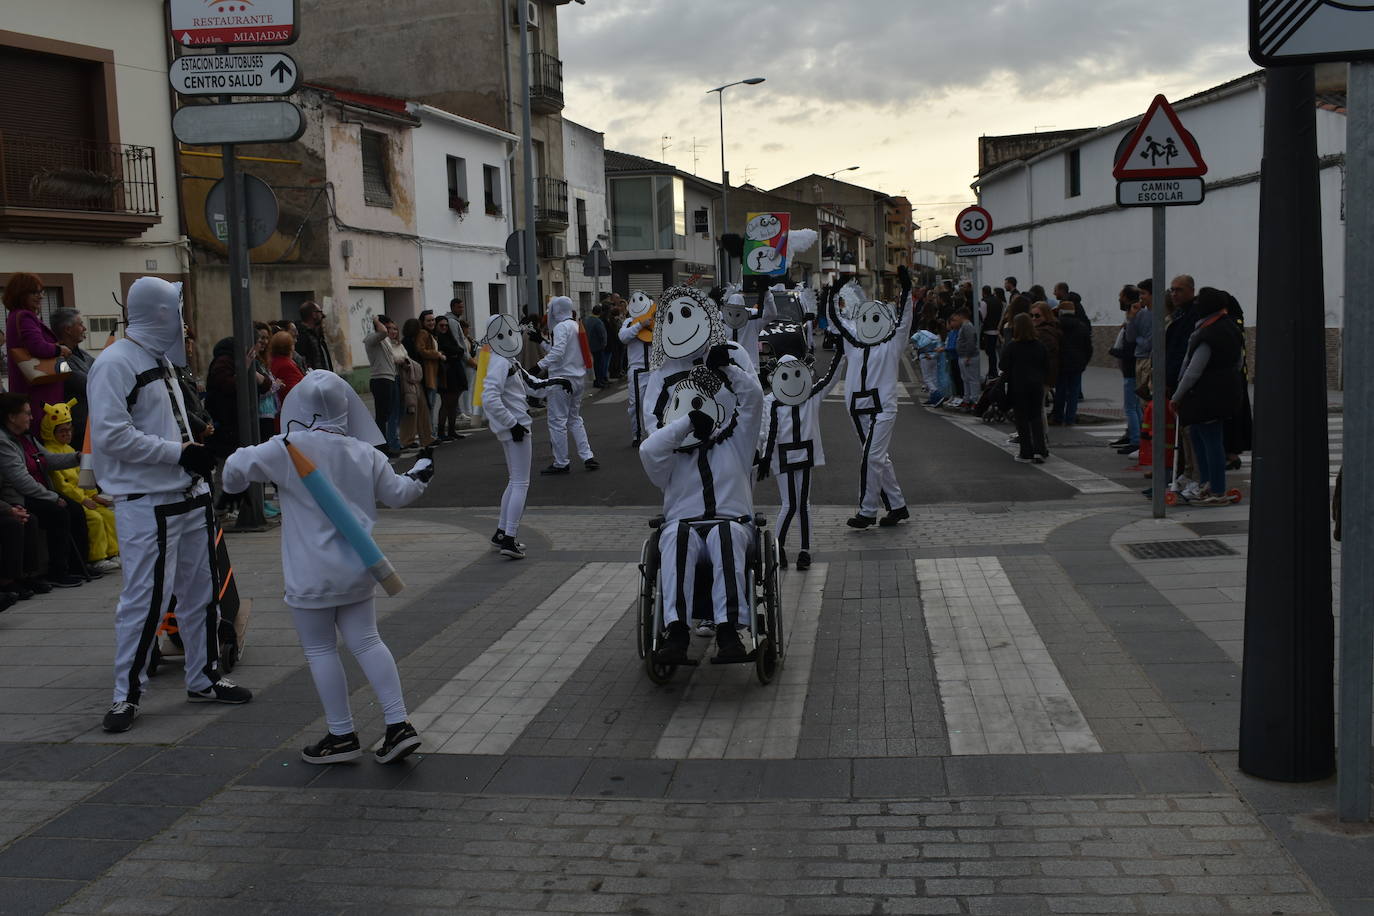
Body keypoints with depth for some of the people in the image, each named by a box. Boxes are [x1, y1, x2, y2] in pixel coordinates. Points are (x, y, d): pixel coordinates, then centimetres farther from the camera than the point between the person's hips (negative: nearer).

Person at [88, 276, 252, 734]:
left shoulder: (160, 360, 15)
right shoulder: (115, 363, -14)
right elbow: (112, 435, -21)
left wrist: (197, 448, 8)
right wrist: (179, 452, -19)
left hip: (189, 496, 9)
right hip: (147, 505, -9)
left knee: (200, 592, 15)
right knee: (145, 598, -4)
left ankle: (204, 678, 28)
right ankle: (127, 693, 9)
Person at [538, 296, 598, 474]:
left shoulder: (562, 327, -13)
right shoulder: (575, 326, 13)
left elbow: (557, 353, -26)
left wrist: (539, 366, -29)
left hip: (562, 379, -9)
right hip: (578, 378, 9)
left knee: (557, 421, 0)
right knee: (574, 419, 19)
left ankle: (560, 463, 5)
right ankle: (587, 456, 12)